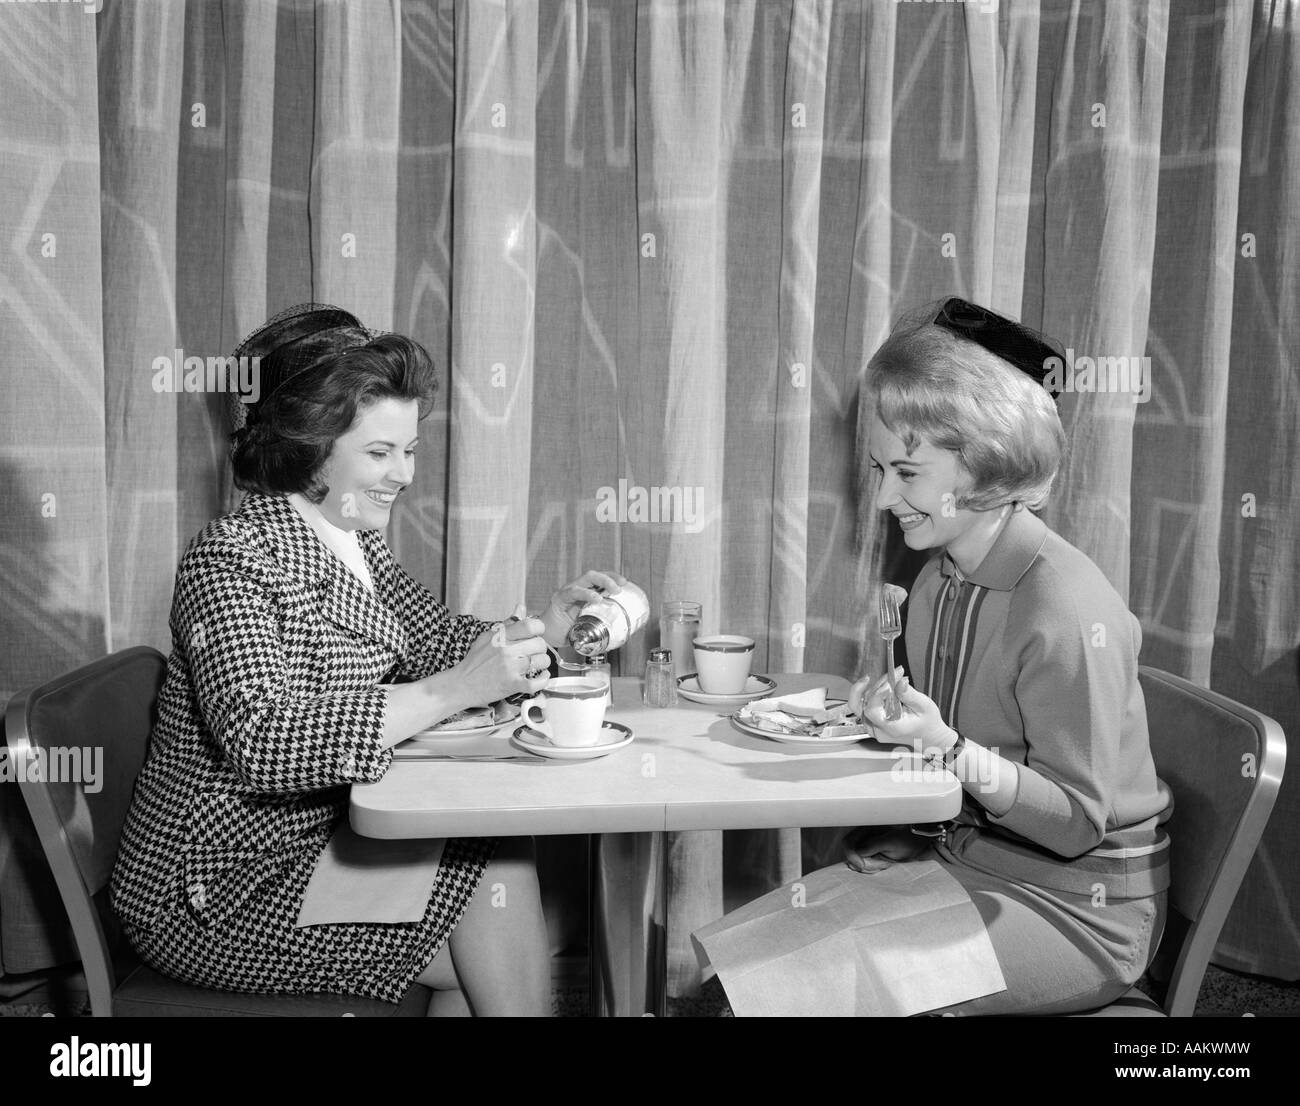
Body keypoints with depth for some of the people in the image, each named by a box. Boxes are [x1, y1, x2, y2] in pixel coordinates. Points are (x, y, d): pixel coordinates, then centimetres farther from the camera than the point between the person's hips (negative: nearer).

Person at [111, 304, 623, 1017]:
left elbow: (432, 640, 8)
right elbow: (262, 743, -32)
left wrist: (547, 624, -10)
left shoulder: (356, 543, 5)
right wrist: (458, 689, -35)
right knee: (497, 876, -12)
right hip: (221, 892, -7)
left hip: (314, 843, 7)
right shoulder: (230, 559, -20)